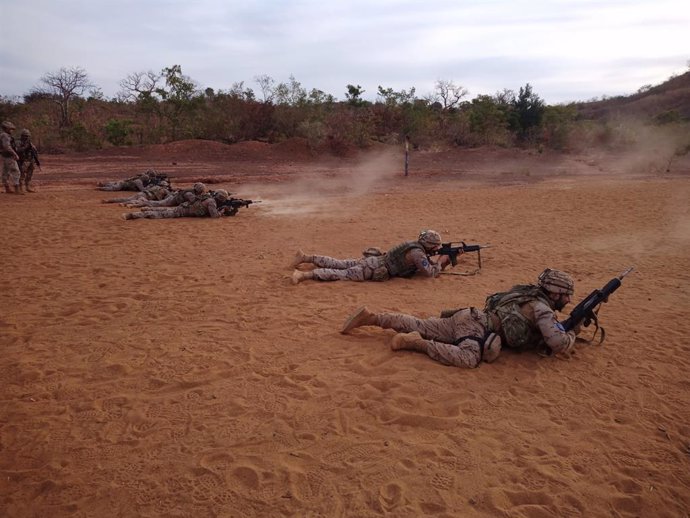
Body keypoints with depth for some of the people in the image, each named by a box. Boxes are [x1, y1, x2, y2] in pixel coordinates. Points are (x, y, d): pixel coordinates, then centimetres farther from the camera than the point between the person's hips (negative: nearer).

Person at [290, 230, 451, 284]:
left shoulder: (417, 247, 14)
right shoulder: (417, 253, -15)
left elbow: (428, 266, 26)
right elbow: (430, 273, -19)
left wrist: (443, 262, 13)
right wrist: (441, 262, -2)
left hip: (373, 262, 9)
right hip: (373, 269, -9)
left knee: (336, 264, 12)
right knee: (340, 274, -18)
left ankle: (305, 257, 17)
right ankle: (305, 274, -29)